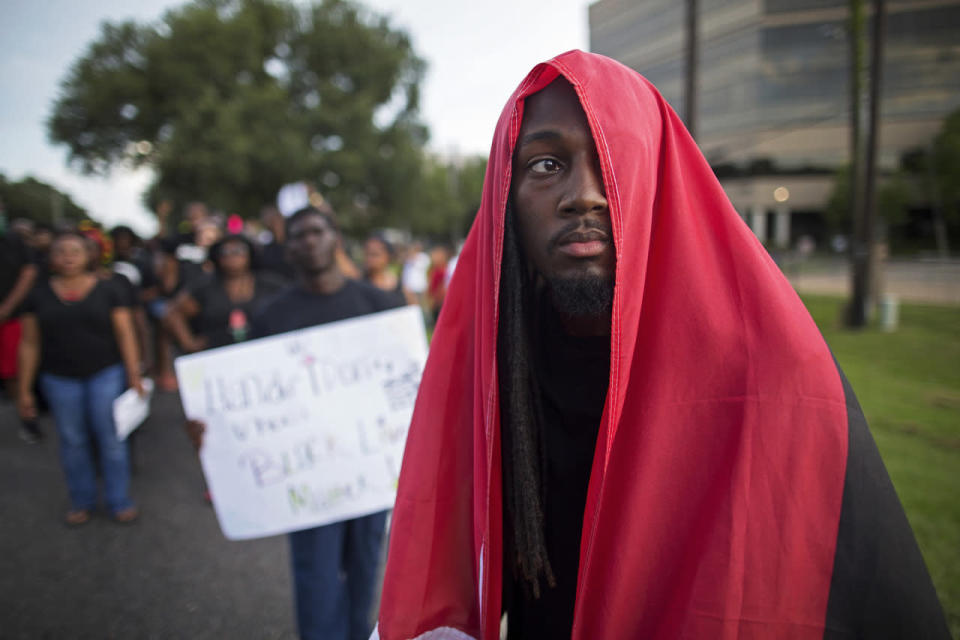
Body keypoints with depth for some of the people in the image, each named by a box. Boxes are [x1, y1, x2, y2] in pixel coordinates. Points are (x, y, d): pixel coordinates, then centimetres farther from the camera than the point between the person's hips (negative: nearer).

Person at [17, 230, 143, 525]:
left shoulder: (107, 289, -1)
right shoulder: (39, 295, 4)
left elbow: (125, 333, -3)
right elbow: (29, 344, 6)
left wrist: (133, 373, -11)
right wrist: (25, 390, 5)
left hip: (106, 374, -2)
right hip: (60, 380, 2)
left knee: (110, 438, 2)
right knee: (72, 442, 11)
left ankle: (119, 502, 17)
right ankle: (82, 501, 28)